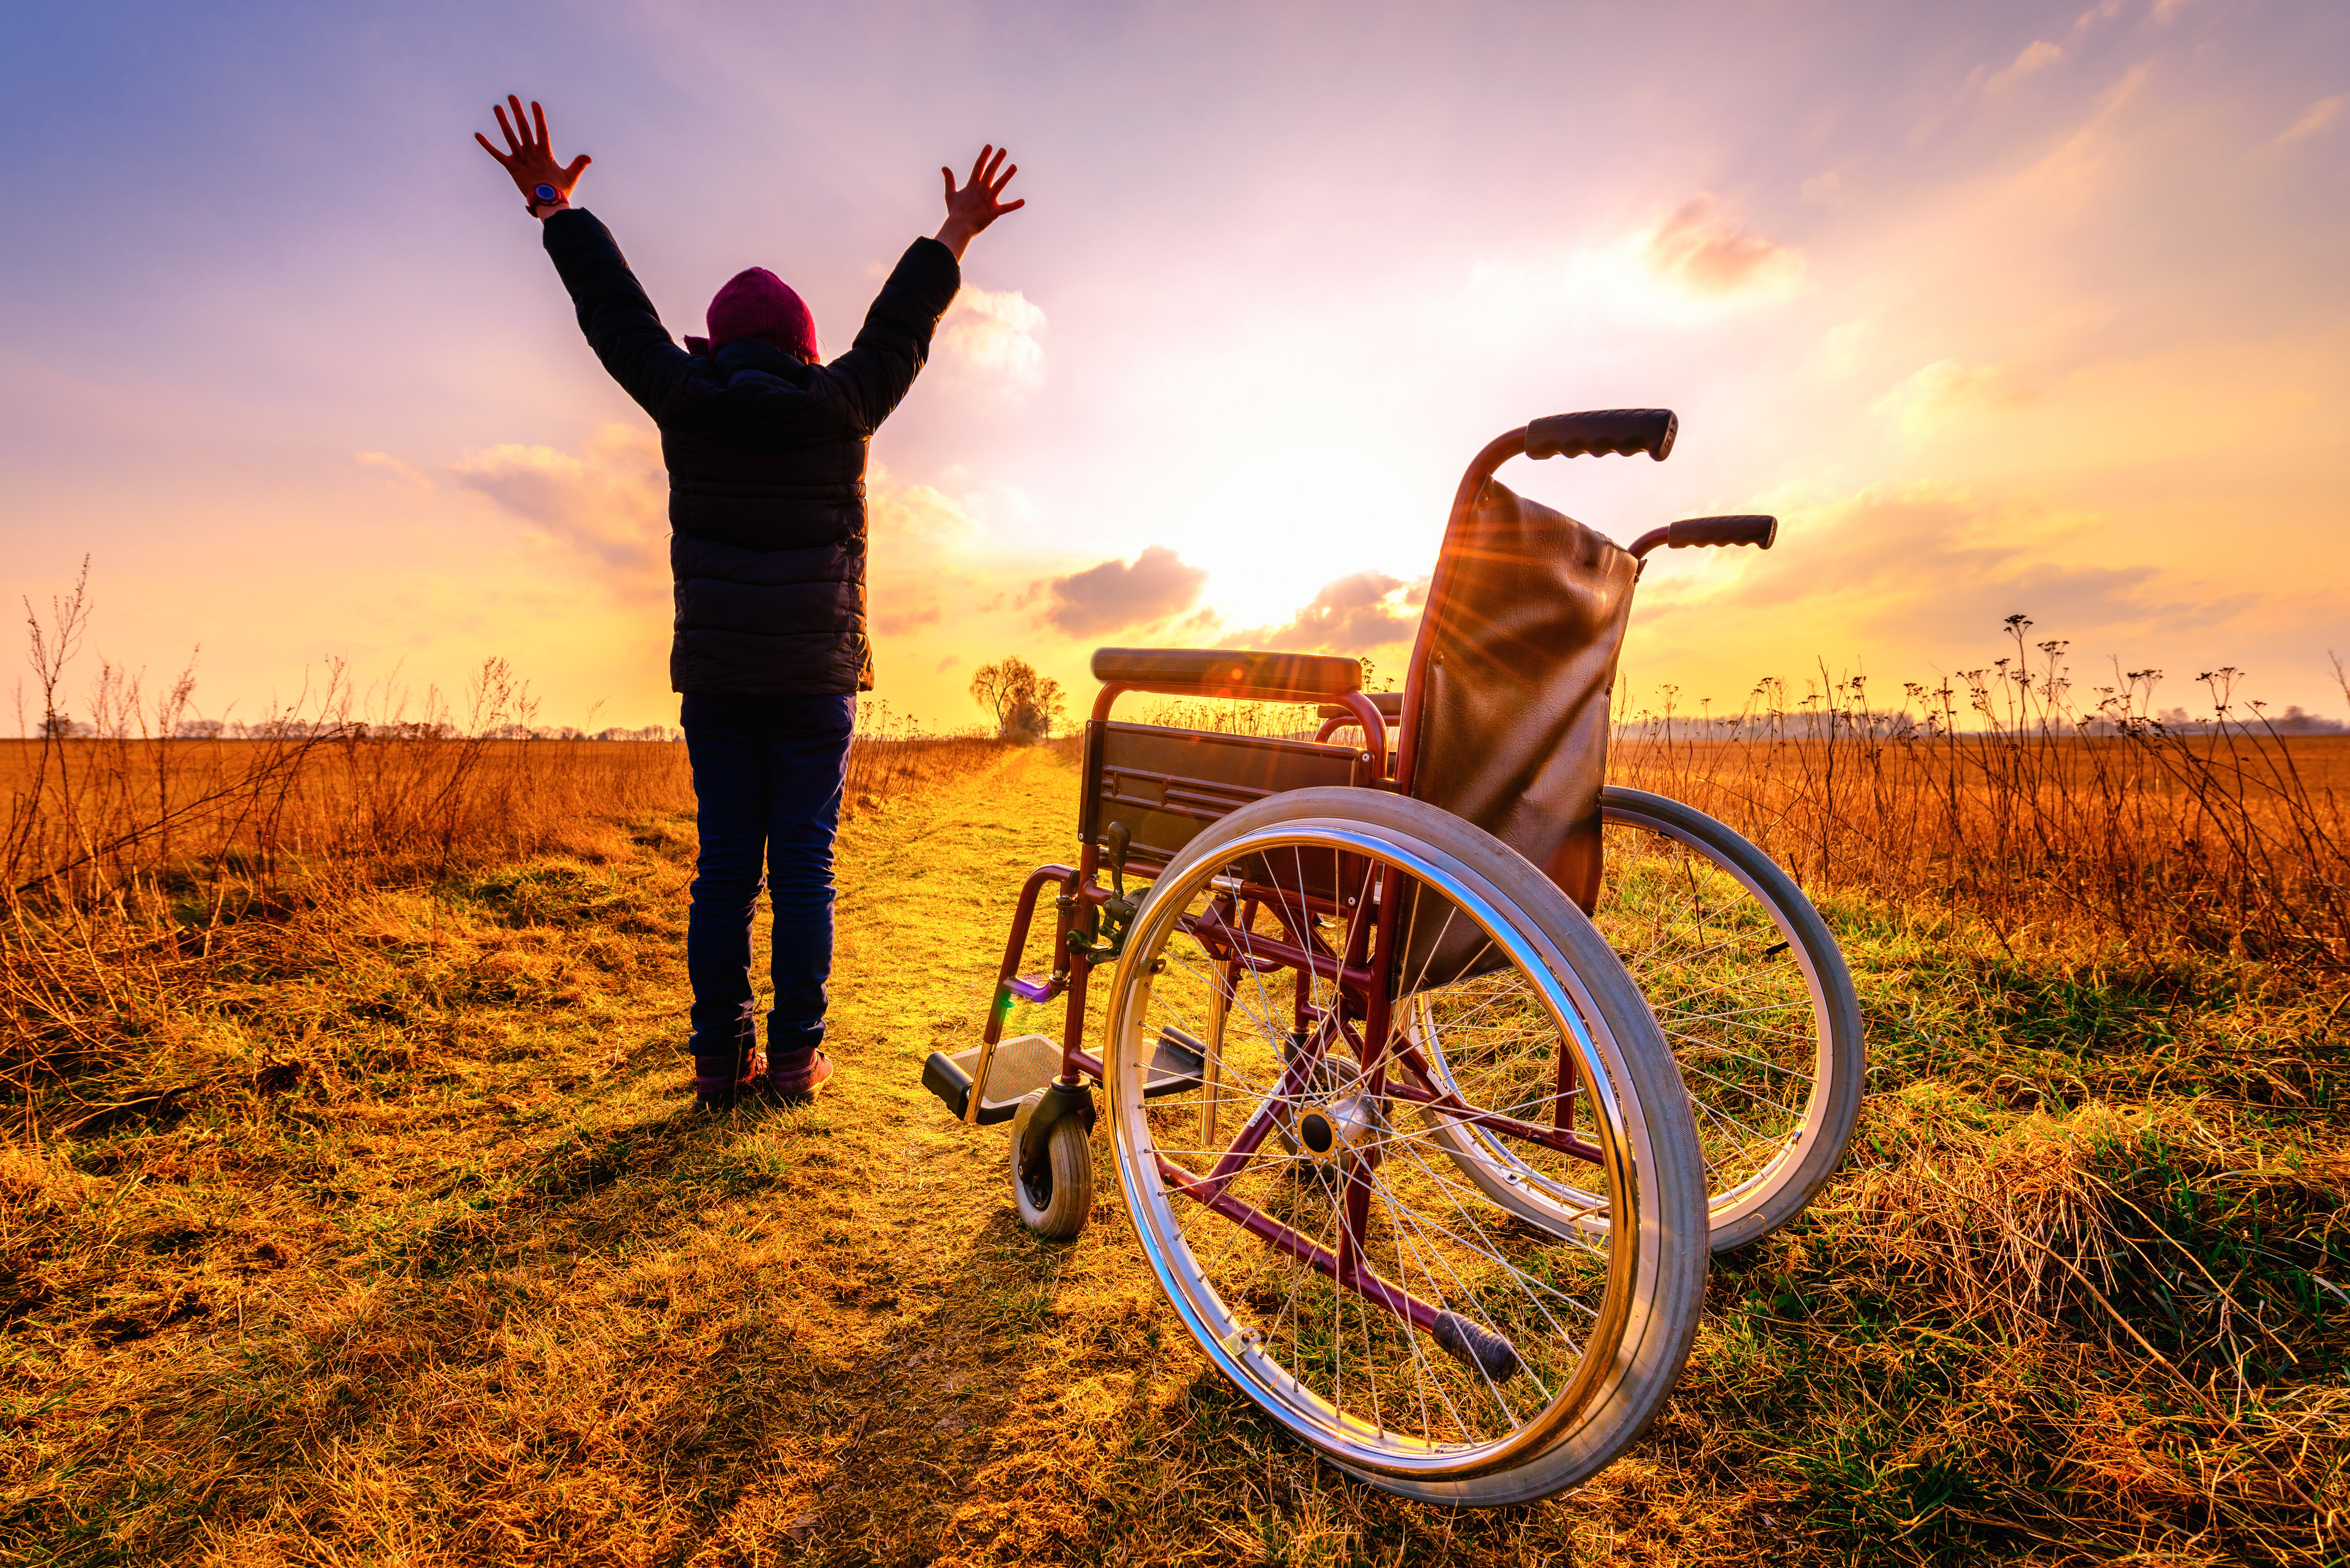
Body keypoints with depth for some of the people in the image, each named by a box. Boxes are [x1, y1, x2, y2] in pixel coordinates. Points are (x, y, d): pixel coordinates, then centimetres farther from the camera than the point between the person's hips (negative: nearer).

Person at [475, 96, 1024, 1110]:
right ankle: (795, 1058, 8)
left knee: (724, 867, 7)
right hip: (817, 681, -1)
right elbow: (900, 325, 15)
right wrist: (955, 237, 29)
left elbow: (617, 314, 18)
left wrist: (555, 209, 33)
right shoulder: (839, 408, 3)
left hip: (715, 681, 2)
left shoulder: (686, 403, 5)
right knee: (804, 868, 2)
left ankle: (720, 1058, 12)